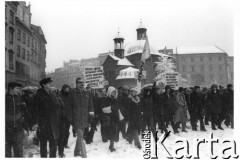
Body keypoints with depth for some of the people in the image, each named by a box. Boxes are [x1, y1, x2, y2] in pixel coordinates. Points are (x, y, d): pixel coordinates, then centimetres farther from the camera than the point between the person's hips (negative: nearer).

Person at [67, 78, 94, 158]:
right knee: (80, 137, -7)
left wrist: (91, 112, -1)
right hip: (76, 119, -5)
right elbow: (69, 106, -5)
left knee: (80, 136, 18)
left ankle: (77, 152, 34)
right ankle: (84, 155, -5)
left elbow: (90, 105, 12)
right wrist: (70, 118, -7)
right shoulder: (72, 93, -5)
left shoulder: (87, 93, 7)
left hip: (84, 119, 5)